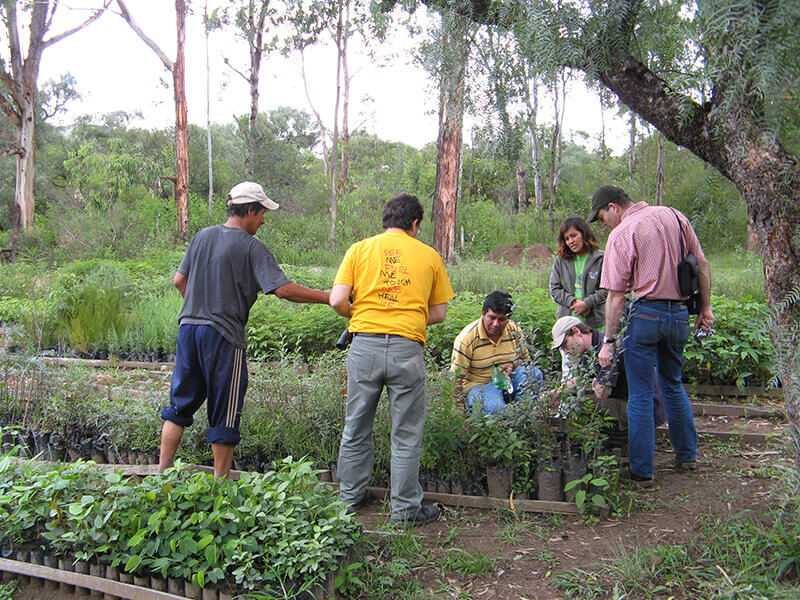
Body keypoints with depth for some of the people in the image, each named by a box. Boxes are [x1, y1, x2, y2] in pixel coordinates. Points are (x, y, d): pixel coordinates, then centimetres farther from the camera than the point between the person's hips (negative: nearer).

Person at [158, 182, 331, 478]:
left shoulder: (202, 236, 10)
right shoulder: (252, 248, -9)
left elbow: (179, 280, 16)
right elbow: (283, 289, -17)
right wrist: (328, 297, -10)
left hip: (188, 328, 6)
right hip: (224, 335, -6)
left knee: (180, 404, 16)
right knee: (224, 415, 5)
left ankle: (163, 471, 17)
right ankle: (221, 483, 13)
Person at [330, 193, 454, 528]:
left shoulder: (360, 249, 7)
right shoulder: (429, 256, 8)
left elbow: (337, 300, -1)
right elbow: (439, 314, 10)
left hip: (364, 345, 1)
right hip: (407, 348, -1)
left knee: (356, 428, 16)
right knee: (406, 435, 8)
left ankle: (351, 497, 29)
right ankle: (406, 510, 16)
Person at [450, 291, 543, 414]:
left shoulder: (514, 331, -2)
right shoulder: (466, 338, -17)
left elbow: (525, 358, 14)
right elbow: (456, 378, -15)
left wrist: (512, 365, -11)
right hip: (478, 385, -5)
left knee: (534, 373, -20)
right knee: (495, 408, -35)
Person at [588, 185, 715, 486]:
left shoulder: (621, 235, -10)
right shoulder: (674, 216, 7)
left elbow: (616, 296, -12)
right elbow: (702, 265, 10)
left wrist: (608, 341, -8)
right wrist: (705, 308, 18)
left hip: (646, 313, -6)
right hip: (680, 314, 6)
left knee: (640, 396, 4)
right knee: (674, 385, 23)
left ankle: (642, 471, 10)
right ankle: (687, 455, 32)